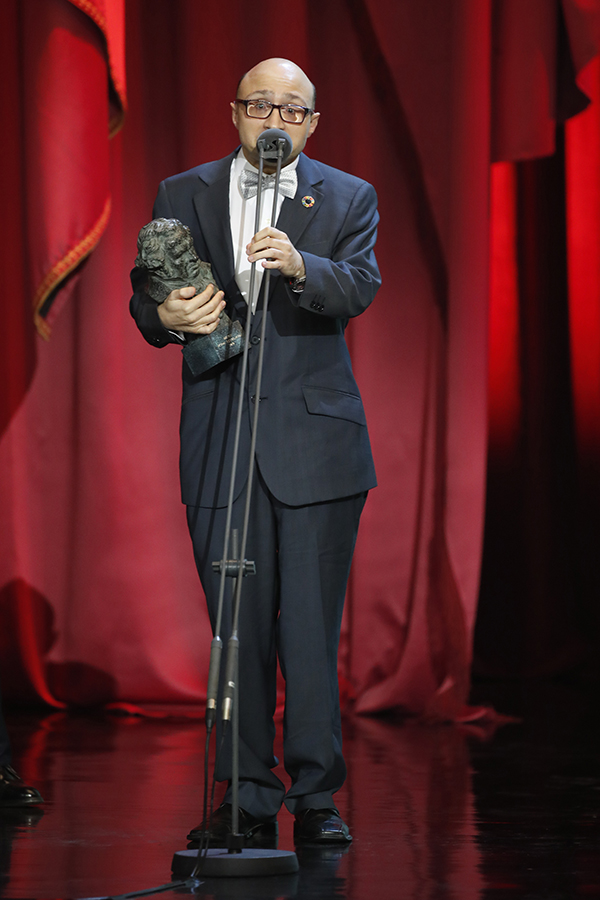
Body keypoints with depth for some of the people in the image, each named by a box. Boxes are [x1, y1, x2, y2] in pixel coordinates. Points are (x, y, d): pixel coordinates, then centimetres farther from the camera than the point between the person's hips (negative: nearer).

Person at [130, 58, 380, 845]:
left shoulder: (348, 199, 7)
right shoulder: (183, 195, 11)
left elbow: (361, 287, -10)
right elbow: (145, 299, 9)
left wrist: (300, 267, -31)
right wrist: (167, 315, -16)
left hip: (316, 444, -1)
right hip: (220, 447, 1)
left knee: (312, 626, -3)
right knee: (237, 626, 3)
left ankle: (316, 795, 4)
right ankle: (247, 800, 9)